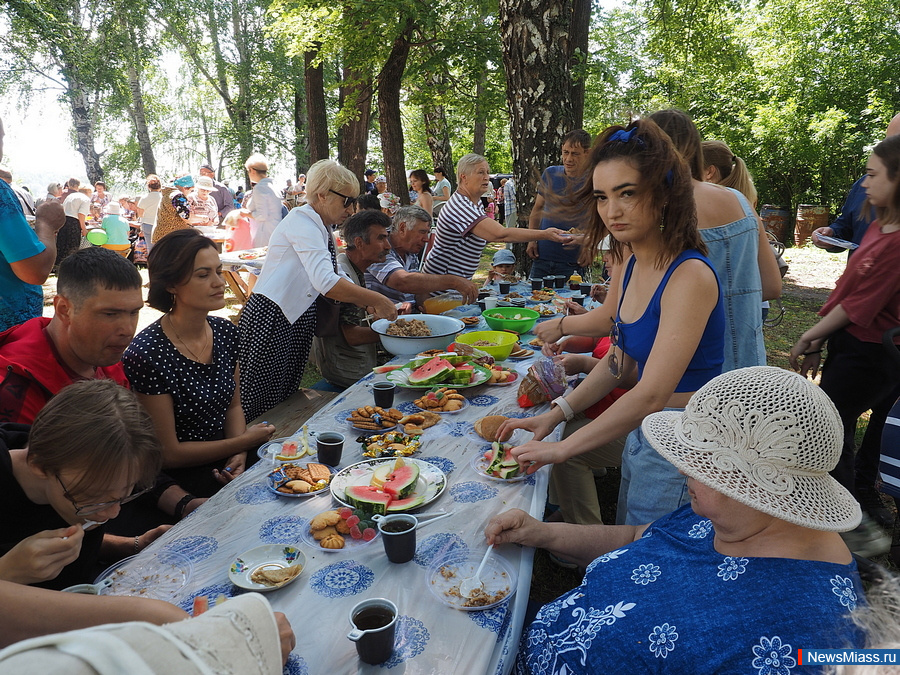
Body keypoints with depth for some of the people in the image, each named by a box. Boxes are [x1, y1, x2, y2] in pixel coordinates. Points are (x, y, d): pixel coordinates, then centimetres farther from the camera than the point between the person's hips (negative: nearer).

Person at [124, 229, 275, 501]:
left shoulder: (226, 332, -1)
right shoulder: (145, 355, -22)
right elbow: (168, 454, -15)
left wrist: (240, 455, -9)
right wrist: (244, 442, -11)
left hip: (226, 462, 6)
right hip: (178, 479, -6)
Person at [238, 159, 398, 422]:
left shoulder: (323, 230, 12)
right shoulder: (302, 221, -17)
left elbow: (330, 281, 13)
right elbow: (325, 282, -30)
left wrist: (366, 303, -2)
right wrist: (376, 300, -25)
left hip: (296, 321, 10)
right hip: (271, 320, -9)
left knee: (285, 398, 15)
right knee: (257, 405, -2)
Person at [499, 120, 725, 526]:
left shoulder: (690, 275, -23)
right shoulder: (632, 266, 2)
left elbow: (651, 395, -28)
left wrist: (562, 448, -22)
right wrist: (557, 413, 2)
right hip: (642, 432, 8)